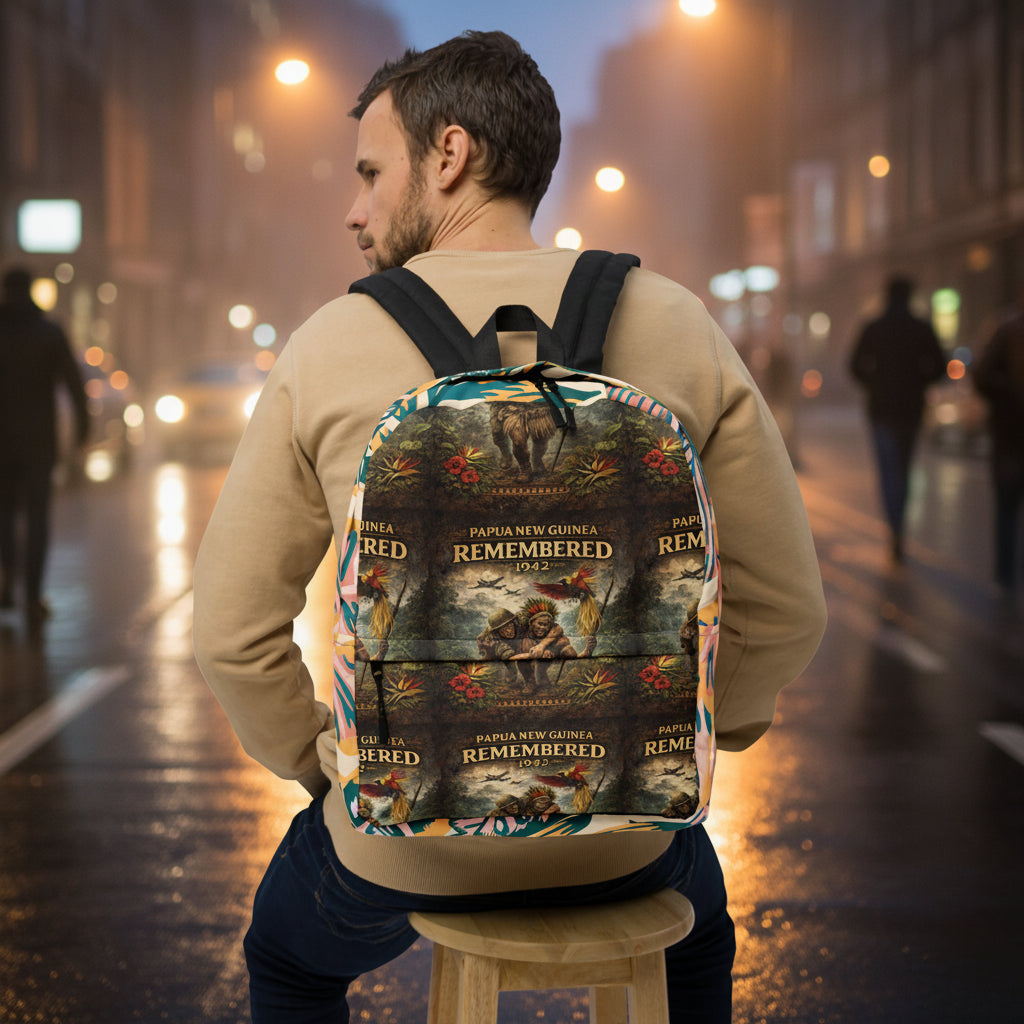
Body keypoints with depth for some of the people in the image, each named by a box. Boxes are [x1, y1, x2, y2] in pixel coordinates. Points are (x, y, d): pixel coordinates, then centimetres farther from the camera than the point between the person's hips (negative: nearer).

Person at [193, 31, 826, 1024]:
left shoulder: (329, 346, -9)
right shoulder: (677, 327, -6)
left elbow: (234, 627, -5)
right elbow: (783, 611, -3)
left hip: (405, 842, -1)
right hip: (622, 838, 1)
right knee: (694, 935, 38)